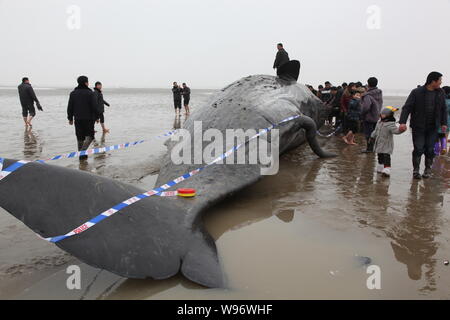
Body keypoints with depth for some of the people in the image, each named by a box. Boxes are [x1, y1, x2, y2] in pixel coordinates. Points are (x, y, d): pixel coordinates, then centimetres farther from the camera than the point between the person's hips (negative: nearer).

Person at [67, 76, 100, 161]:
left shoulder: (73, 93, 6)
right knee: (89, 136, 4)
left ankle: (81, 155, 13)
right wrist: (97, 116, 1)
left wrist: (70, 118, 14)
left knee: (80, 137, 10)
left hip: (78, 119, 4)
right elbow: (95, 107, -10)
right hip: (89, 119, -4)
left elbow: (70, 107, 8)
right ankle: (83, 152, -16)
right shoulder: (90, 93, -8)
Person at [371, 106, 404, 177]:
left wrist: (400, 130, -52)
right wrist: (372, 136, 29)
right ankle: (380, 168, 34)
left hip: (386, 145, -8)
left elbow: (396, 130, -32)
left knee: (386, 156, -14)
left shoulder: (390, 124, -18)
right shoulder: (379, 122, 8)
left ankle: (387, 170, -18)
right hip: (379, 143, 8)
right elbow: (376, 130, 22)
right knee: (380, 156, 19)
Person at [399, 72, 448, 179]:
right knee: (418, 149, -3)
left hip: (433, 127, 4)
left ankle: (428, 170, 19)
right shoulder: (417, 92, -9)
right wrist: (402, 122, -22)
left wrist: (444, 123, 12)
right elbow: (407, 107, -12)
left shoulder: (440, 93, 6)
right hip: (418, 127, -4)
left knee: (430, 149, 5)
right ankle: (415, 170, 8)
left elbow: (443, 109, 16)